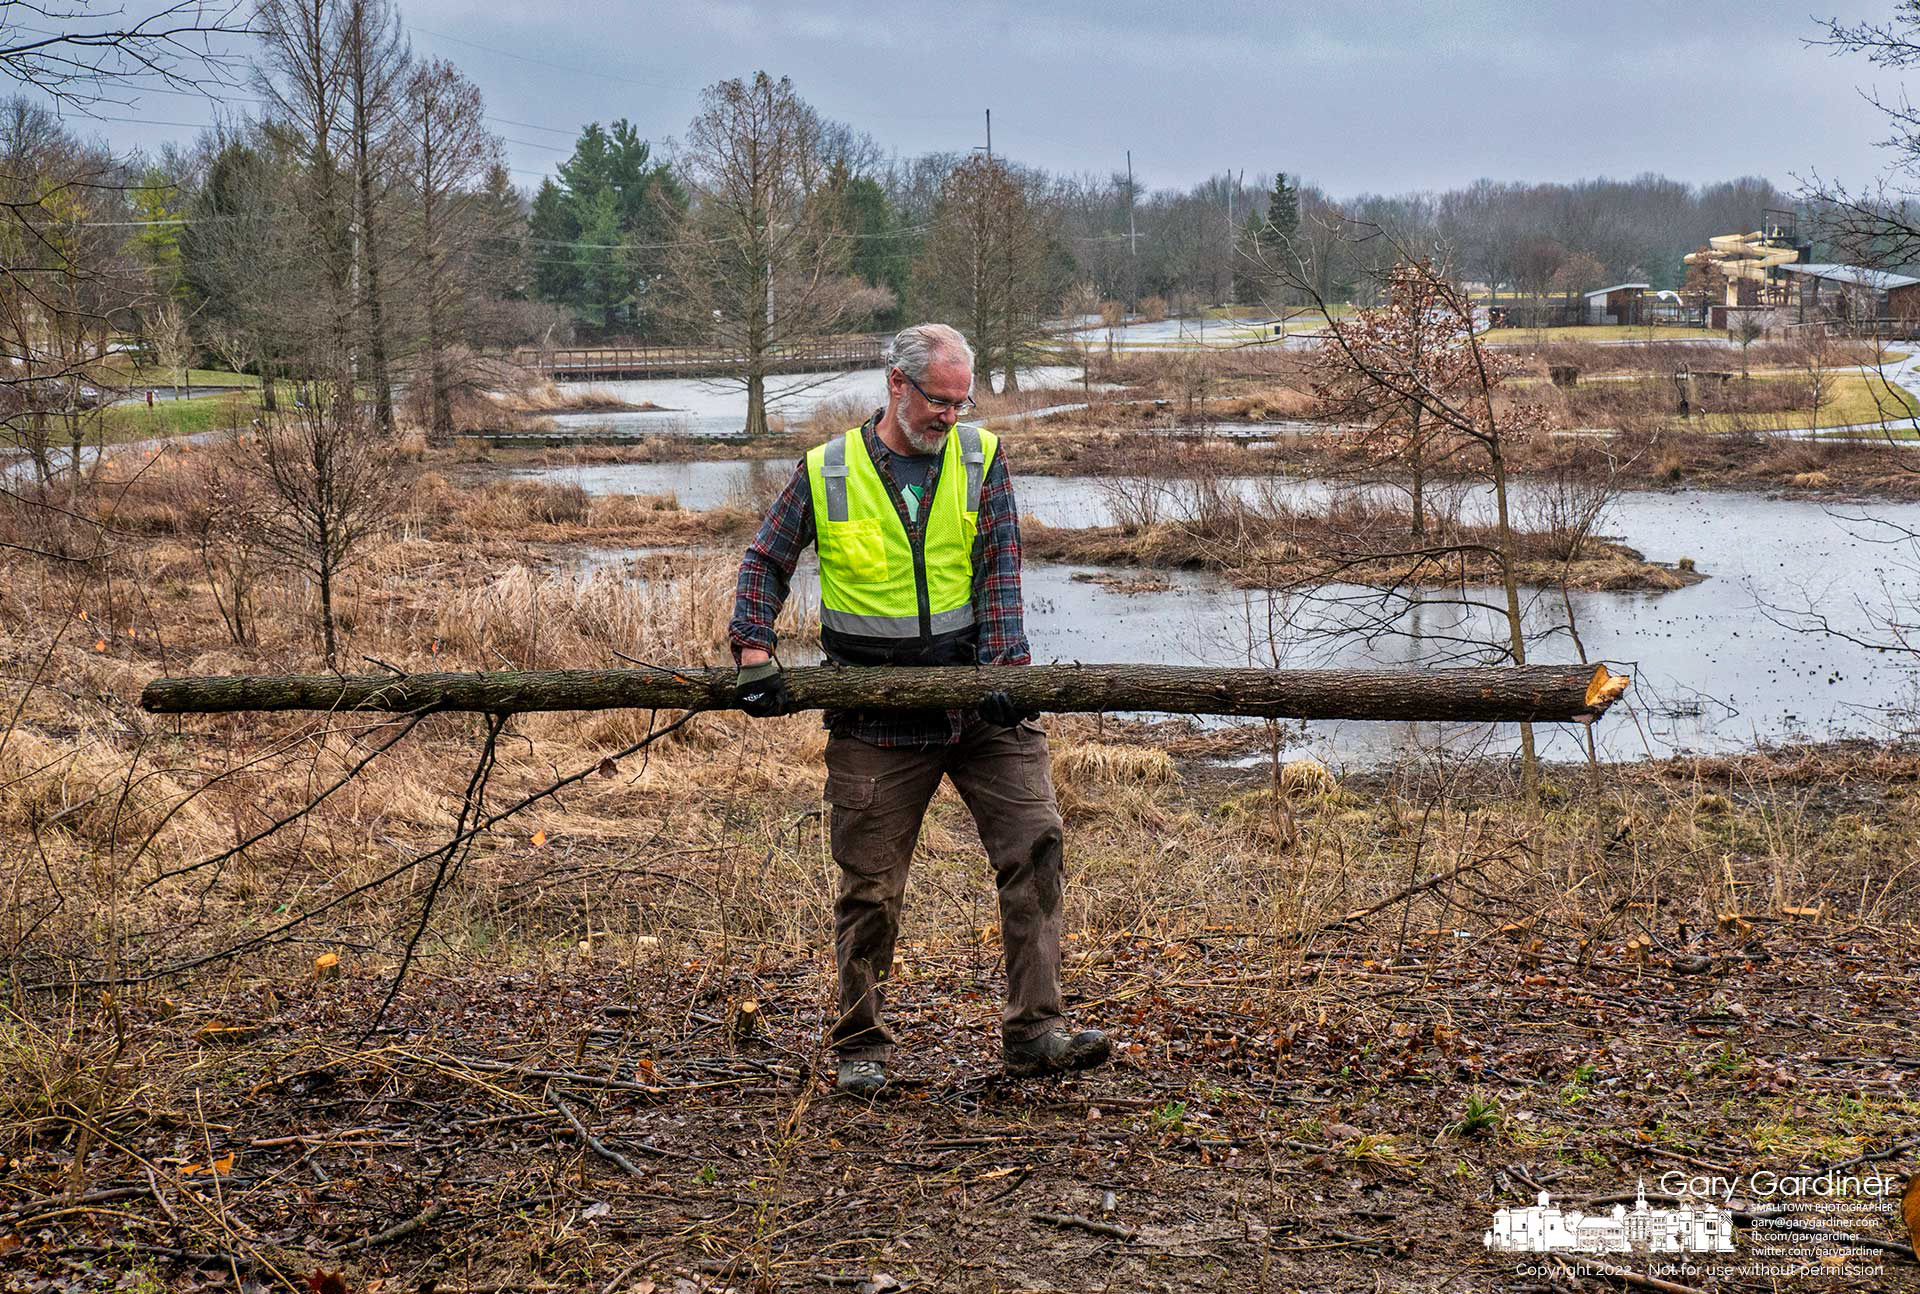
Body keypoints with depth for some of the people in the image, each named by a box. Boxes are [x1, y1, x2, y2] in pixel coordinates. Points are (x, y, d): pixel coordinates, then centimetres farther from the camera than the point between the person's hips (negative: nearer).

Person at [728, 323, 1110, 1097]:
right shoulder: (827, 472, 1)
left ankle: (1032, 1031, -3)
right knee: (870, 887, 4)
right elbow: (765, 562, 10)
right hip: (874, 721, -1)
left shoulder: (980, 460, 4)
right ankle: (860, 1047, 20)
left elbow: (999, 571, -3)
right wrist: (754, 652, -4)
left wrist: (1004, 668, -16)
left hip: (977, 699, 1)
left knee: (1034, 841, -9)